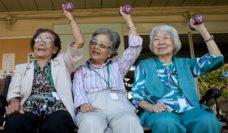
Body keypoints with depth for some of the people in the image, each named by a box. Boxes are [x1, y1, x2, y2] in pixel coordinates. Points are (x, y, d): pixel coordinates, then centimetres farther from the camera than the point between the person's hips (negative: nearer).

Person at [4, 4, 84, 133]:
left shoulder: (62, 62, 24)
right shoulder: (22, 68, 28)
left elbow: (80, 42, 13)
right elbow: (14, 92, 12)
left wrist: (70, 18, 22)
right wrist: (14, 101, -13)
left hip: (57, 109, -1)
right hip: (29, 109, 1)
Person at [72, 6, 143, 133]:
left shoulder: (117, 65, 29)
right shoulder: (81, 70, 25)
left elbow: (136, 46, 23)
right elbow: (78, 91, 7)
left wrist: (128, 20, 27)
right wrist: (83, 104, -17)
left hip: (118, 105, 1)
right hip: (93, 107, -1)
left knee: (129, 122, -37)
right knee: (91, 122, -40)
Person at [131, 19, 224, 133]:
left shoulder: (184, 64, 24)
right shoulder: (144, 65, 17)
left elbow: (216, 59, 17)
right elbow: (137, 95, 7)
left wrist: (202, 29, 17)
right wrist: (151, 107, -17)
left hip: (188, 110, 3)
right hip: (160, 112, -2)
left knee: (207, 121, -33)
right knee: (166, 123, -40)